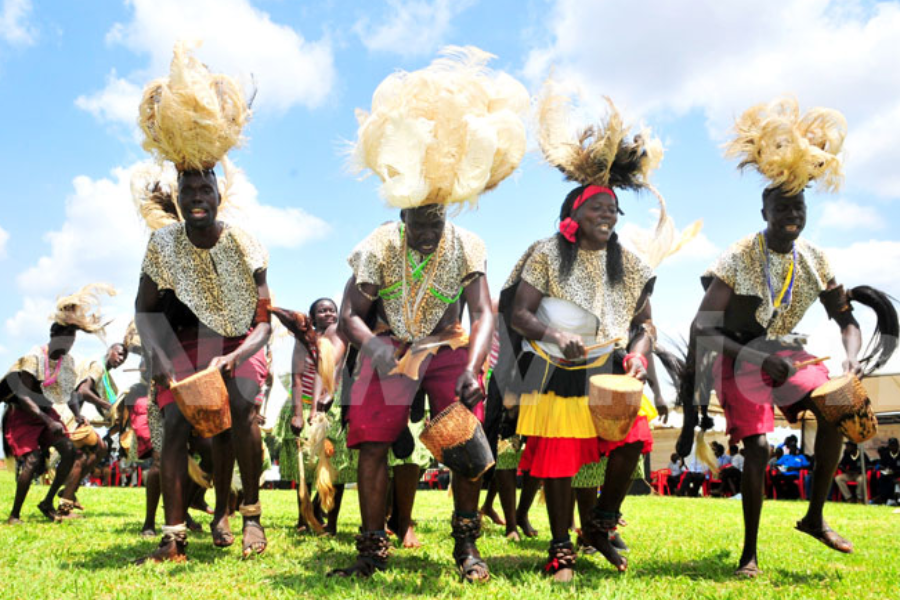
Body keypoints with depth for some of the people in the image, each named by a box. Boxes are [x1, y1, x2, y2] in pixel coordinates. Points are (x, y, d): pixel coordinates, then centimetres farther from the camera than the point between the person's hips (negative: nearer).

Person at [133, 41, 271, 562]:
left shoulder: (246, 247, -15)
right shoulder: (163, 245, -11)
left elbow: (264, 323, -15)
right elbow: (145, 311, -3)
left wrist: (230, 360, -30)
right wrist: (162, 357, -18)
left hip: (237, 343, -1)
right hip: (183, 344, 1)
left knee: (243, 415, -23)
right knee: (176, 425, -15)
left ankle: (251, 515, -7)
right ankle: (175, 536, -14)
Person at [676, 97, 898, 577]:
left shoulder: (814, 261, -4)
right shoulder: (738, 260, -21)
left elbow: (846, 319, 1)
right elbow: (702, 327, -27)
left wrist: (851, 357, -21)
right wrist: (759, 358, -35)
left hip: (783, 351, 5)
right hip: (739, 357, -5)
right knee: (758, 446, -16)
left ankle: (815, 518, 1)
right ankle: (749, 552, 0)